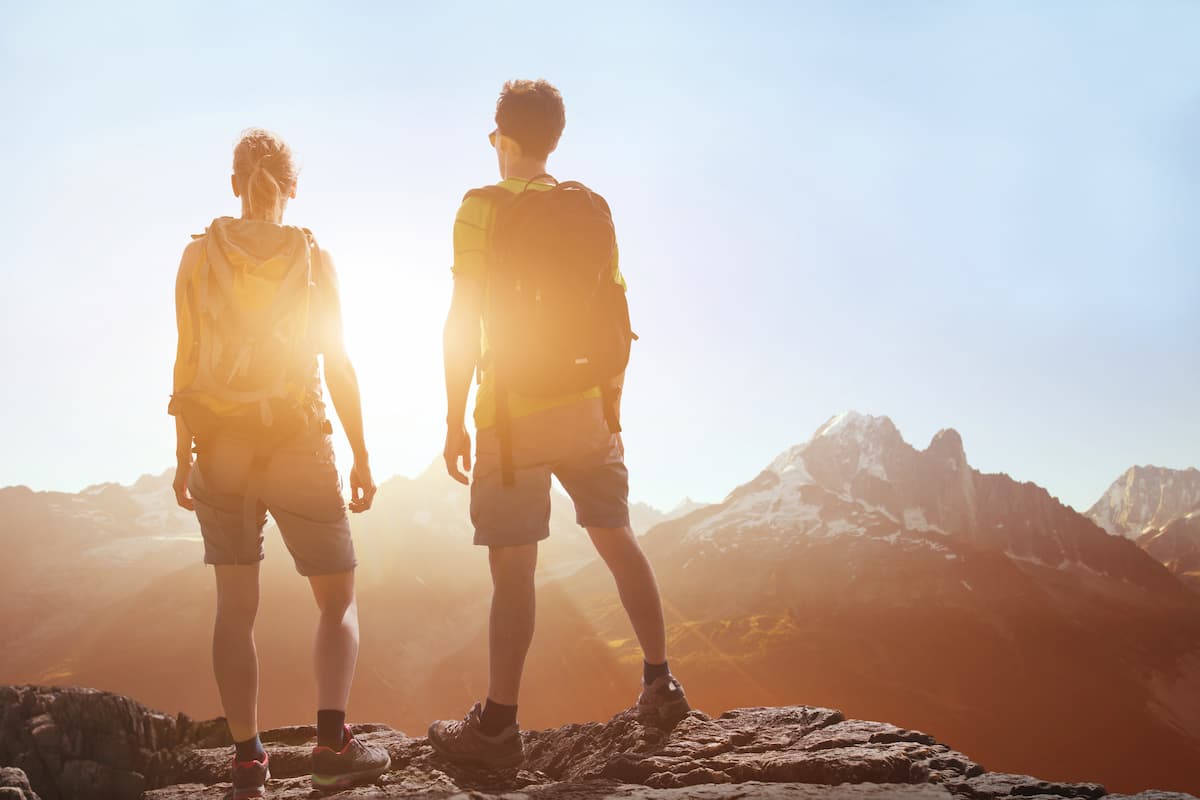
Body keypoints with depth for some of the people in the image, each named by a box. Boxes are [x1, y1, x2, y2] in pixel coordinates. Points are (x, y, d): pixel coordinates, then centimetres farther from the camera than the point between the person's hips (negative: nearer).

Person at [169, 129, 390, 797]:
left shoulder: (201, 255, 2)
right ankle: (333, 740, -8)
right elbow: (338, 364, -4)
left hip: (220, 444, 2)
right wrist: (362, 456, 1)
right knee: (339, 599, 8)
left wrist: (184, 455, 5)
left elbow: (187, 361, 0)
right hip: (298, 441, -2)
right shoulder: (312, 258, -2)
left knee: (236, 608, 8)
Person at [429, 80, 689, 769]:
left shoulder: (482, 209, -7)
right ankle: (661, 685, 23)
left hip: (512, 409, -4)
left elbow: (465, 321, -11)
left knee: (513, 565, -1)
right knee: (618, 538, 16)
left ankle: (499, 725, 6)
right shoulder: (592, 207, 7)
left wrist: (456, 421, -6)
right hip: (587, 407, 5)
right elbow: (616, 316, 9)